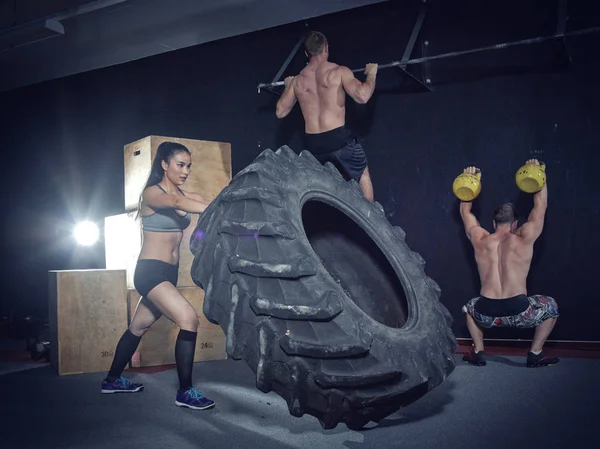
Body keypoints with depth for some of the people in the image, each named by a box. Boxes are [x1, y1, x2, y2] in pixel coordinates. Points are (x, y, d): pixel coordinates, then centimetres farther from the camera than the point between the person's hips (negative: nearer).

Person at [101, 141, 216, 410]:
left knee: (139, 327, 18)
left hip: (169, 273, 8)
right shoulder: (152, 193, -11)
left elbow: (207, 202, -5)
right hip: (150, 270, -8)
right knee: (189, 319, -21)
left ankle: (113, 380, 34)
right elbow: (176, 202, -31)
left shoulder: (183, 194, 12)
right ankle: (185, 392, -14)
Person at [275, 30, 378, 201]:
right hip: (338, 137, -4)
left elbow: (280, 112, 15)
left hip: (312, 143, 4)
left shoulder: (297, 80, 7)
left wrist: (288, 87, 30)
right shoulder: (338, 71, -6)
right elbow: (362, 96, -18)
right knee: (362, 174, 19)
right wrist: (371, 74, 0)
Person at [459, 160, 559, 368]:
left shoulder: (480, 241, 9)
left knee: (469, 307, 37)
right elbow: (540, 206, 14)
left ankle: (478, 352, 25)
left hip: (486, 314, 2)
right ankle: (536, 354, 23)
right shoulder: (524, 240, 2)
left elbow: (465, 212, 25)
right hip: (518, 312, -2)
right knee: (551, 306, 28)